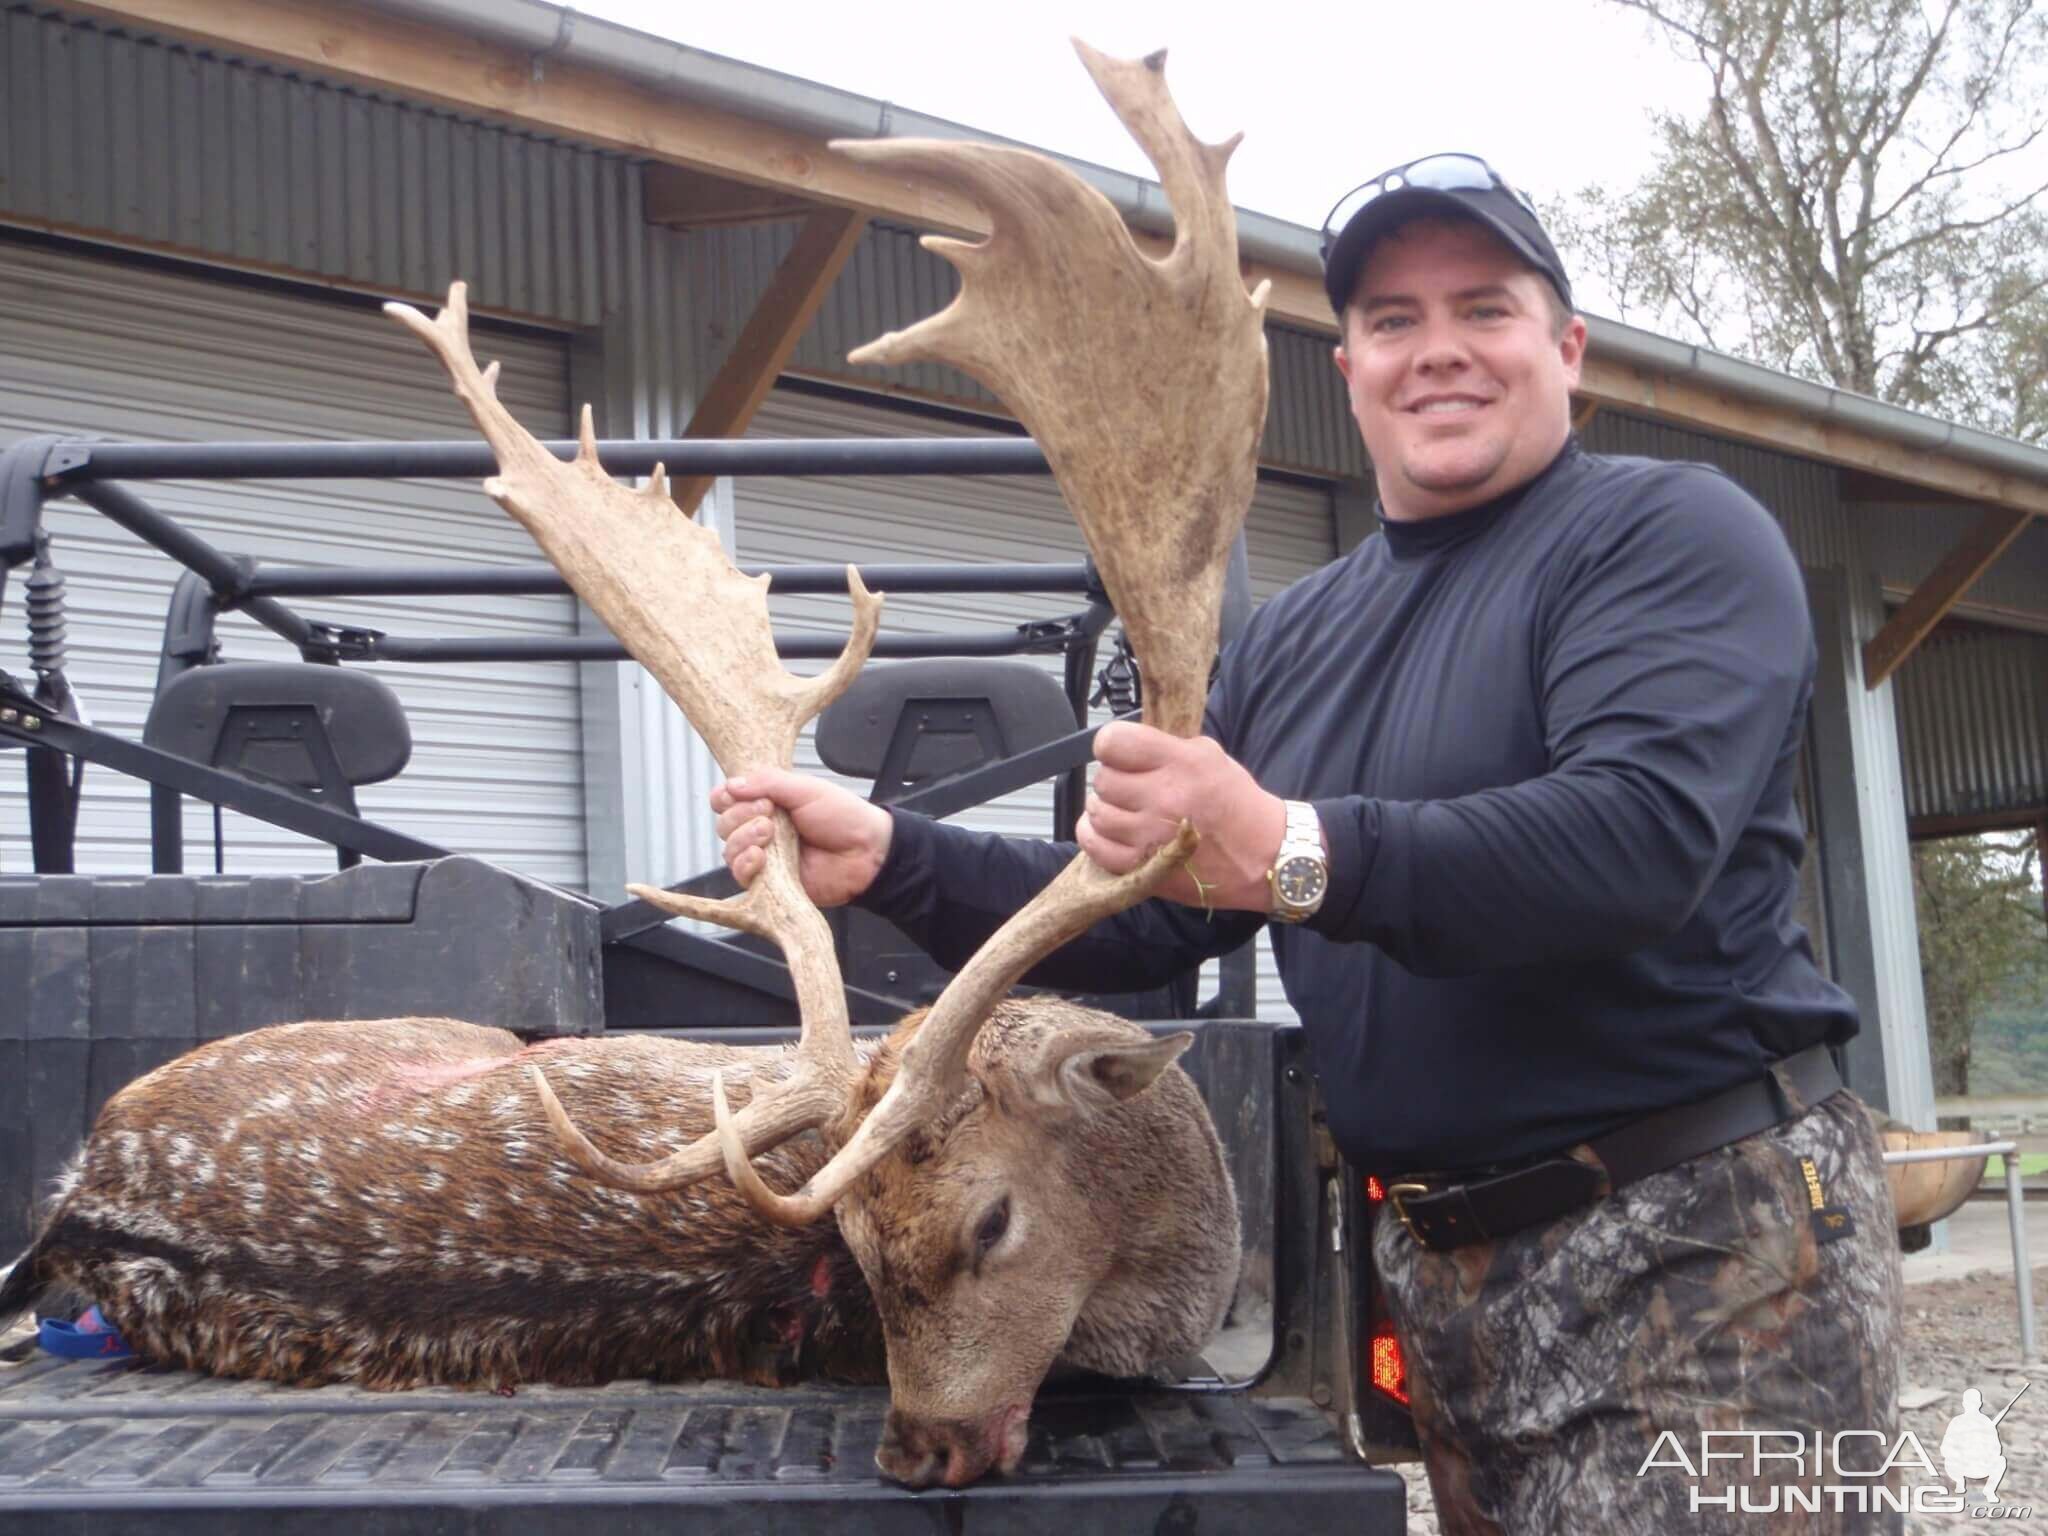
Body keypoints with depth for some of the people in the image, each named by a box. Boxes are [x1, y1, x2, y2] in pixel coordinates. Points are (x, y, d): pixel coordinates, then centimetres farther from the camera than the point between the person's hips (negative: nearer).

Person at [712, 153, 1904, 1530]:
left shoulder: (1669, 534, -8)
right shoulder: (1291, 641, 14)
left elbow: (1642, 836, -25)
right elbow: (1143, 918, 12)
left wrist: (1293, 853, -37)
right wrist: (886, 858, -1)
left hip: (1701, 1252, -6)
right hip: (1438, 1267, 6)